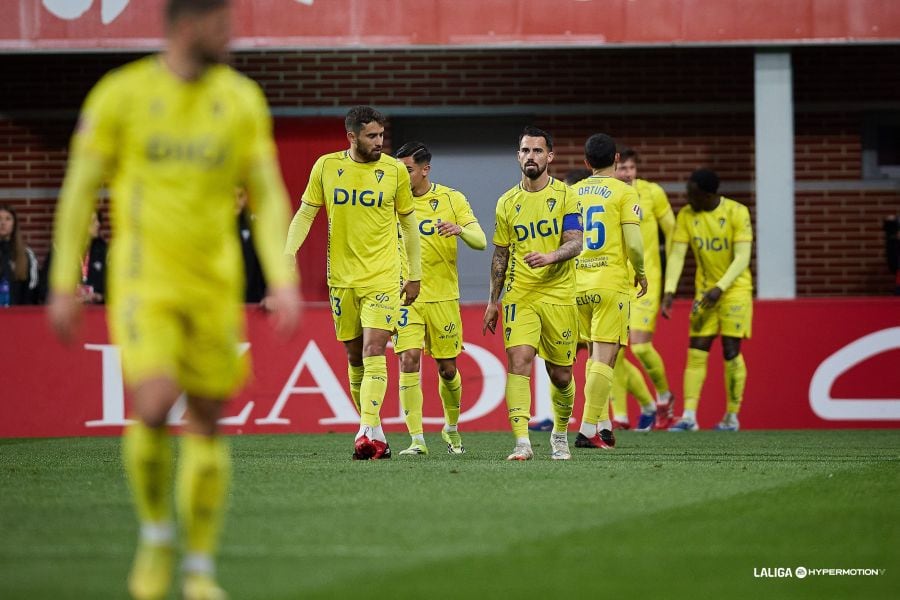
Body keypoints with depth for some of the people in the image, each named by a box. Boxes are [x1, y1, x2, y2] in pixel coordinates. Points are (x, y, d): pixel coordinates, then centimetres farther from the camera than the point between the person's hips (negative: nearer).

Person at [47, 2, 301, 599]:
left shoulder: (242, 99, 3)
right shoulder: (120, 94, -4)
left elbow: (268, 196, 6)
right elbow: (79, 191, 1)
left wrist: (284, 280, -6)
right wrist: (64, 286, 0)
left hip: (214, 285, 3)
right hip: (144, 281, -3)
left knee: (207, 423, 4)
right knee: (154, 407, -21)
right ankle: (156, 536, 4)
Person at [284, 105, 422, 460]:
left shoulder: (394, 171, -1)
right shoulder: (326, 167, 1)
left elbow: (409, 223, 8)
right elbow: (305, 214, 8)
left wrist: (415, 275, 10)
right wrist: (288, 252, -6)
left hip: (382, 278, -3)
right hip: (341, 278, 3)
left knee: (373, 351, -16)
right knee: (354, 357, 8)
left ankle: (368, 433, -23)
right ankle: (374, 433, 19)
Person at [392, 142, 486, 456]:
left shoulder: (451, 199, 0)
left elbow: (480, 242, -5)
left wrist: (460, 229, -26)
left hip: (443, 297, 0)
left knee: (447, 368, 8)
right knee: (408, 360, -15)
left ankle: (452, 428, 34)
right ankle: (417, 439, -13)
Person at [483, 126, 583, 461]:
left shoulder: (565, 195, 0)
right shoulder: (507, 203, 8)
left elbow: (575, 243, -10)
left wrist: (550, 257, -30)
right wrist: (493, 301, 13)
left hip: (559, 295, -1)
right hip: (519, 295, 1)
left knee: (560, 374, 6)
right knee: (518, 361, -18)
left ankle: (560, 433, 32)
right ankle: (522, 442, -22)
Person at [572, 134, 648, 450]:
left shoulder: (572, 193, 9)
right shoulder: (623, 192, -4)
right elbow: (633, 245, -11)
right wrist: (640, 273, 7)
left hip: (577, 282, 5)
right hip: (611, 281, -5)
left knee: (596, 354, 17)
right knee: (604, 357, -5)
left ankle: (603, 424, 13)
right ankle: (588, 430, -13)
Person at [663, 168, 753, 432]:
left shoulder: (737, 212, -14)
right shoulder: (686, 216, -3)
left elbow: (742, 257, -17)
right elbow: (677, 255, -6)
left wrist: (720, 288, -26)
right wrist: (669, 291, -17)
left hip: (734, 289, -4)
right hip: (705, 291, 4)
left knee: (731, 351, -6)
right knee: (696, 353, -5)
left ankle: (732, 417, 5)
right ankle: (689, 417, -8)